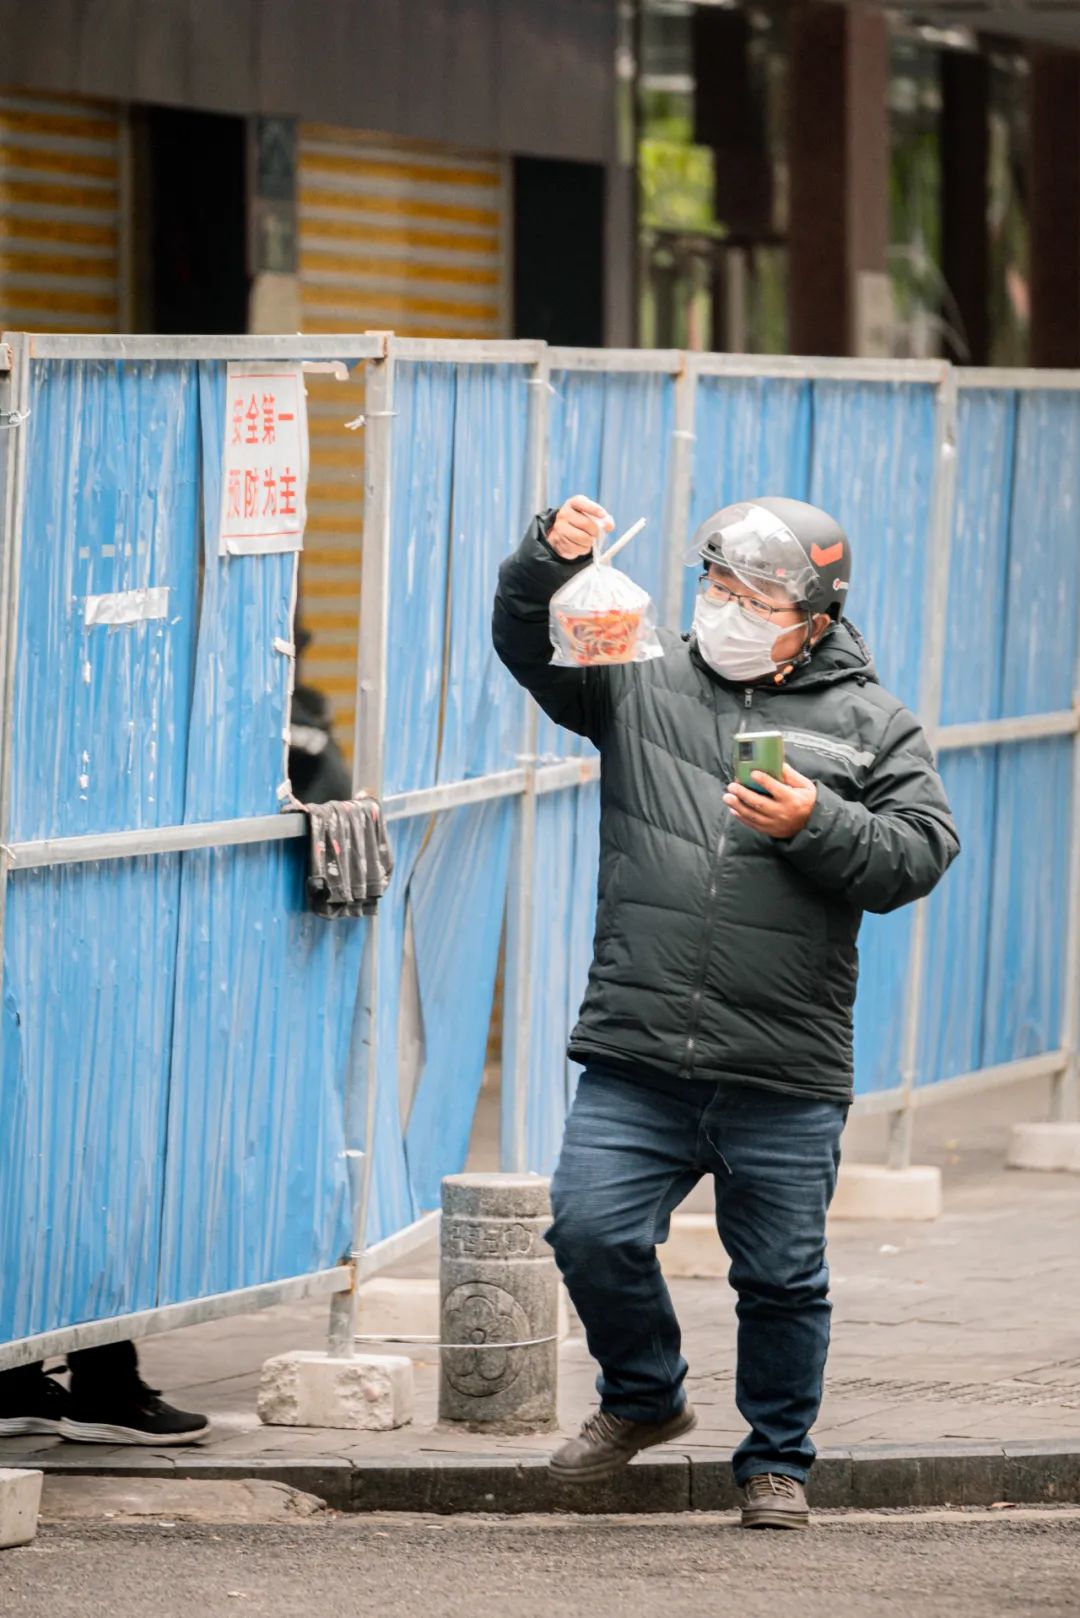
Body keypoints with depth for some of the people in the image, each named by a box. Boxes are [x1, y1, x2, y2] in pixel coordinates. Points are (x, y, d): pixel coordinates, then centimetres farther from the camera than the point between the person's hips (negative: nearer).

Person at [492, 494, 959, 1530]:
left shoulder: (869, 722, 6)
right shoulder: (643, 684, 11)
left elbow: (922, 852, 0)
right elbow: (529, 644, 3)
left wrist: (816, 827, -15)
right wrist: (549, 560, -16)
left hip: (787, 1073, -1)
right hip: (636, 1056, 1)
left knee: (782, 1277, 5)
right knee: (592, 1230, -7)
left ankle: (777, 1461, 23)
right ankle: (644, 1399, 19)